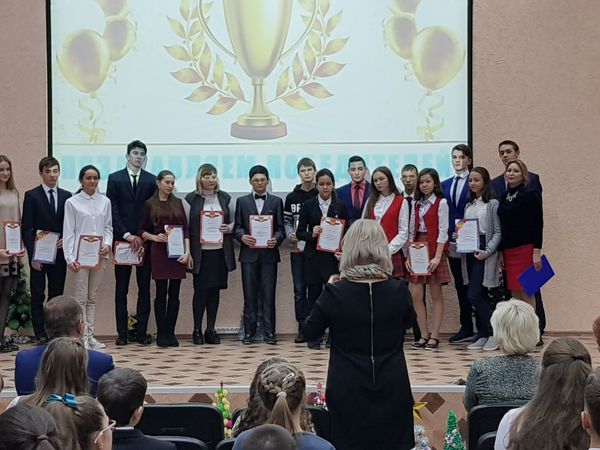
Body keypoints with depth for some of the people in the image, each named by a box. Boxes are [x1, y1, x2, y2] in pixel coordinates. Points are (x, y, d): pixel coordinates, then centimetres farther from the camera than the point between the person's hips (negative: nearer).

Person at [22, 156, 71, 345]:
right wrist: (32, 256, -11)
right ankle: (41, 335, 3)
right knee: (38, 296, 0)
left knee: (57, 295, 6)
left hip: (59, 253, 3)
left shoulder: (66, 196, 9)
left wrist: (66, 240, -8)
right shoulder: (32, 196, -1)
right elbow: (27, 228, -4)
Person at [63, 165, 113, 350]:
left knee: (92, 298, 9)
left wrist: (108, 244, -6)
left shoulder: (105, 201, 8)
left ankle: (90, 336, 13)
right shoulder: (72, 202, -1)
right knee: (80, 298, -3)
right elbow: (68, 232, -3)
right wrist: (70, 258, -9)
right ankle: (83, 337, -2)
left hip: (99, 255, 4)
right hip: (80, 256, -3)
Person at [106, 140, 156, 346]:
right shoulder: (115, 179, 4)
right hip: (122, 239, -1)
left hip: (144, 239, 1)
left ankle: (141, 331, 7)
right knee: (121, 289, 3)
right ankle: (122, 332, 6)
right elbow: (112, 210, -1)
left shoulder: (151, 180, 8)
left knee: (144, 288, 2)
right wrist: (127, 235, -10)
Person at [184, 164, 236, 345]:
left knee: (215, 290, 6)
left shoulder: (225, 198, 9)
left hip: (220, 251, 3)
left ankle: (211, 330, 14)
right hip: (200, 252, -3)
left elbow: (234, 221, 15)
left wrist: (228, 228, -8)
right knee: (201, 290, -2)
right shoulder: (191, 199, 1)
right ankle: (197, 330, 9)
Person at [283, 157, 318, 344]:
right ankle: (303, 328, 9)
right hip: (298, 249, 2)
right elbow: (286, 221, 11)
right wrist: (290, 234, -8)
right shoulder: (291, 197, 9)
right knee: (299, 289, 4)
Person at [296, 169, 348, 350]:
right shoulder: (308, 205, 5)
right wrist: (311, 234, -16)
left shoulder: (340, 206, 5)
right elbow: (300, 232, 4)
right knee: (314, 294, 3)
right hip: (313, 257, 0)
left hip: (334, 256, 0)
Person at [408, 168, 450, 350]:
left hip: (434, 250, -6)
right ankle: (423, 335, 7)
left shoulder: (441, 203, -3)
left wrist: (437, 257, -16)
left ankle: (434, 336, 3)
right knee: (415, 295, 0)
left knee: (436, 295, 0)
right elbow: (411, 231, 13)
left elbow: (443, 231, -9)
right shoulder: (417, 204, 14)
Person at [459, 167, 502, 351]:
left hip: (484, 253, -6)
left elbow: (498, 232, -7)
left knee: (474, 294, -12)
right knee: (480, 295, 8)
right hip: (469, 251, 6)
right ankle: (483, 335, 13)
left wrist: (488, 251, -17)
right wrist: (458, 237, -1)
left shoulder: (492, 204, -4)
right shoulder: (469, 205, 16)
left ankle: (494, 333, 0)